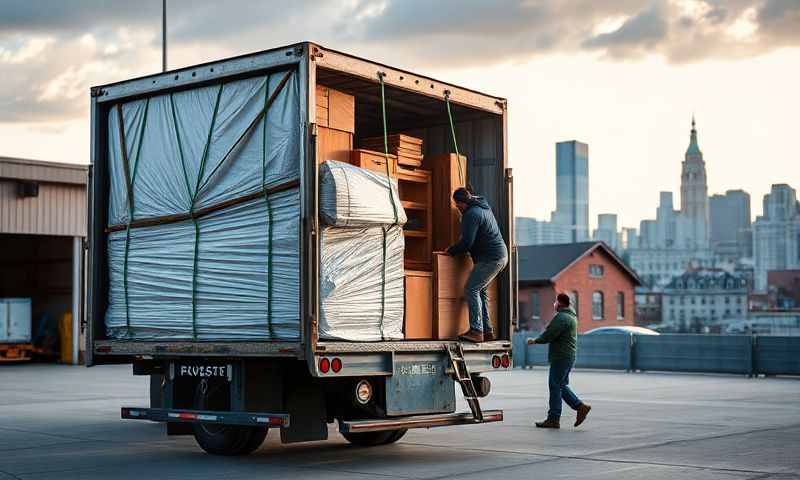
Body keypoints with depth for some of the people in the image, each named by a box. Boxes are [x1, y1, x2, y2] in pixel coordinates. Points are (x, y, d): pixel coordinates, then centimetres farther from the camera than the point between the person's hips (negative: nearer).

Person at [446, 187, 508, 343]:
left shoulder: (471, 214, -17)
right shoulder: (483, 206, 15)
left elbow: (466, 242, -20)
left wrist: (451, 251, -5)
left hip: (491, 259, -10)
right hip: (500, 256, 10)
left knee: (471, 290, -10)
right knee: (481, 291, 14)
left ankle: (476, 331, -15)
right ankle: (487, 331, 13)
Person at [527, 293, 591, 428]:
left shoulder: (561, 317, -16)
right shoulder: (571, 316, 19)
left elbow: (549, 335, -20)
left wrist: (535, 340, -5)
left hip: (561, 356, -10)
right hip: (568, 356, 10)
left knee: (555, 386, -5)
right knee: (562, 385, 17)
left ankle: (553, 419, -1)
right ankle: (580, 407, 11)